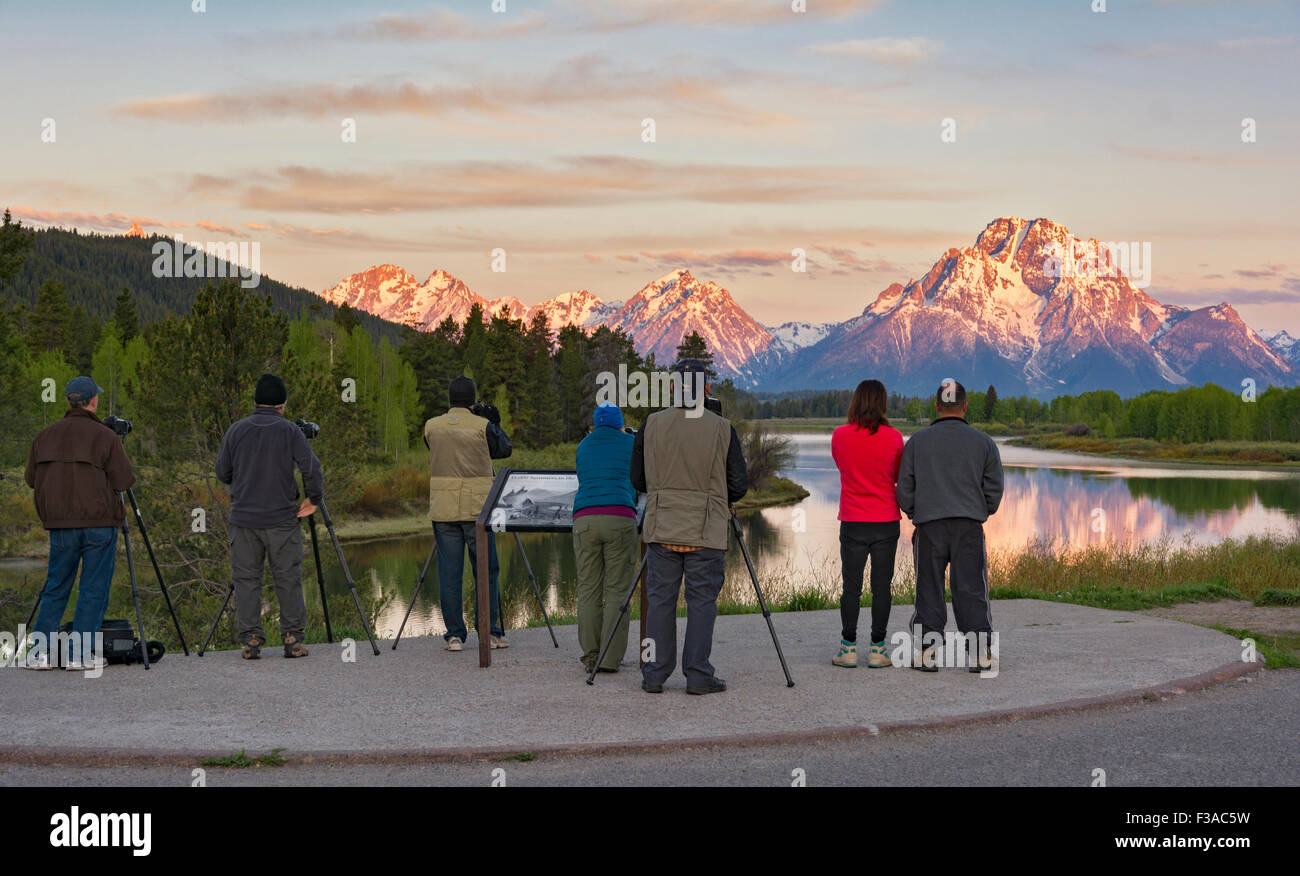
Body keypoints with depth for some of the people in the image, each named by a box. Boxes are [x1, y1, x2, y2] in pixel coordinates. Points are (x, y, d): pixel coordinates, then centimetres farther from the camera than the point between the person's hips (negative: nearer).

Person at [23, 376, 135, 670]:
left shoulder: (45, 435, 7)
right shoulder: (104, 436, -7)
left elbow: (32, 479, 12)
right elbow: (124, 481, -7)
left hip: (60, 524, 4)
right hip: (99, 524, -4)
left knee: (55, 589, 13)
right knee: (94, 591, 2)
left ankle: (40, 652, 8)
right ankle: (79, 654, 0)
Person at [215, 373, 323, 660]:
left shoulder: (235, 431, 4)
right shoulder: (289, 431, -3)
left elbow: (222, 473, 10)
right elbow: (311, 467, -12)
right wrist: (313, 500, 1)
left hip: (243, 519, 2)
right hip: (282, 519, -2)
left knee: (246, 579, 6)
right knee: (288, 579, 4)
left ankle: (250, 641, 2)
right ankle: (293, 640, 4)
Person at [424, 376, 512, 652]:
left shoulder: (432, 426, 3)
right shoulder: (482, 426, -6)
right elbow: (504, 450, 8)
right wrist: (495, 424, 20)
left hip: (443, 510, 2)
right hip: (477, 509, -2)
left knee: (449, 574, 4)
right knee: (486, 572, 7)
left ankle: (454, 635, 3)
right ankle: (490, 631, 6)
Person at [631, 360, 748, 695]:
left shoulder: (652, 424, -1)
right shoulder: (722, 429, -5)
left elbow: (637, 479, 6)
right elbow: (739, 485, -1)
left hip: (662, 528, 2)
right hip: (707, 531, -2)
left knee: (660, 600, 7)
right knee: (701, 602, 3)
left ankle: (654, 674, 8)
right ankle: (698, 676, 3)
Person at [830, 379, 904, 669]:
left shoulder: (840, 436, -4)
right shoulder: (893, 437, -6)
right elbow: (899, 476, 6)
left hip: (852, 522, 1)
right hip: (886, 521, 0)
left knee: (851, 585, 6)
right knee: (881, 585, 5)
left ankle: (848, 648, 8)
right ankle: (877, 649, 7)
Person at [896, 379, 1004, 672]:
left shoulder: (917, 441, 5)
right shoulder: (983, 442, 6)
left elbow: (904, 488, 5)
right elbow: (994, 489, 7)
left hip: (929, 526, 0)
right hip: (969, 526, 0)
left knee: (929, 589, 4)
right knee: (971, 588, 2)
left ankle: (928, 651, 2)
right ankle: (980, 652, 0)